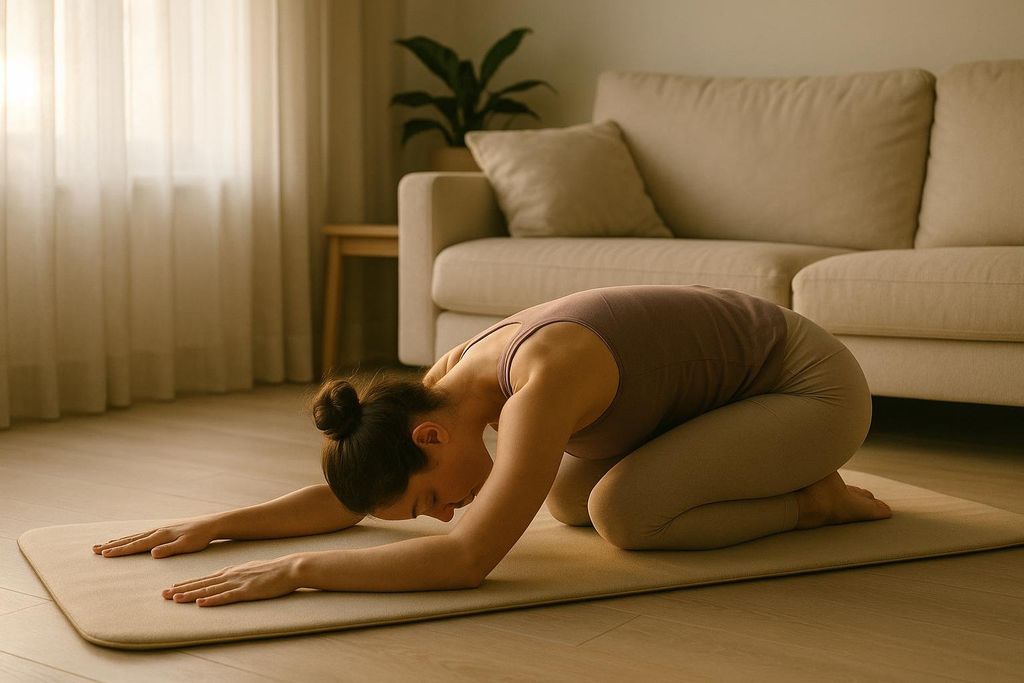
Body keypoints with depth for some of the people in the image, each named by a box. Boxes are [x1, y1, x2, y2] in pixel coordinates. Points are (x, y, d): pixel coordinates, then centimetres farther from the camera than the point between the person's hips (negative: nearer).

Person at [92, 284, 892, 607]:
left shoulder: (542, 381, -36)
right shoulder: (449, 377, -10)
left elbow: (469, 557, -43)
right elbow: (347, 499, 0)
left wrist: (296, 569, -40)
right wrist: (215, 524, -9)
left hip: (815, 382, -8)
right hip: (738, 380, 8)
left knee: (622, 509, -22)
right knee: (567, 496, 11)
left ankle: (813, 497, 0)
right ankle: (776, 471, 22)